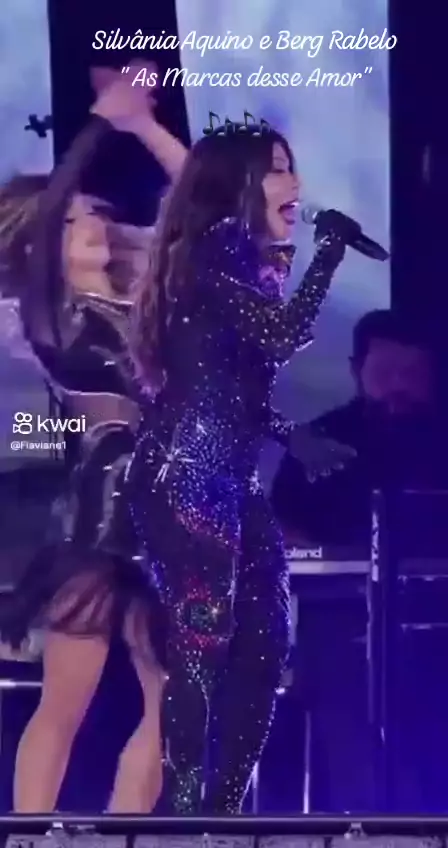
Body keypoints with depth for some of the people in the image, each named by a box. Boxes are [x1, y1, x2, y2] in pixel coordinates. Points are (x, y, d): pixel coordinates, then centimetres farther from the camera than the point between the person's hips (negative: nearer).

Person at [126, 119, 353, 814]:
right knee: (203, 639, -9)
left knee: (264, 641, 7)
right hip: (186, 478, -10)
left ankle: (224, 807, 14)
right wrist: (328, 249, -8)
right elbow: (285, 336, -17)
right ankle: (185, 804, -2)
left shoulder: (239, 262, 22)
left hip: (227, 480, 10)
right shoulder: (209, 251, -6)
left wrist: (295, 436, 18)